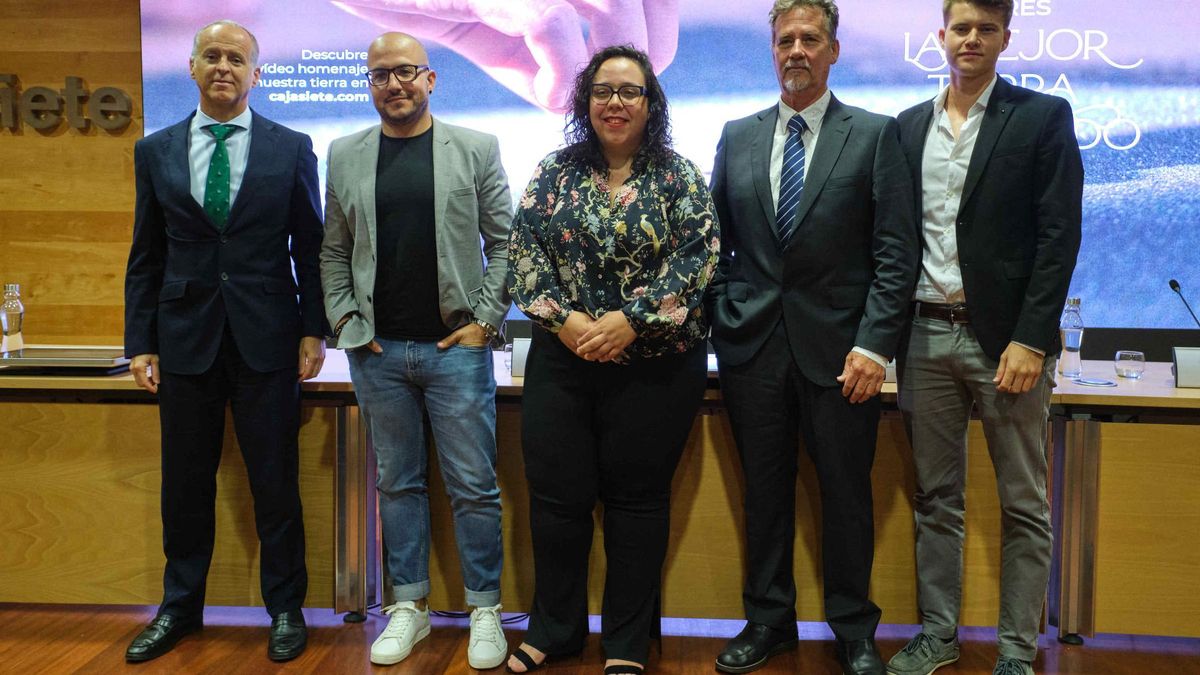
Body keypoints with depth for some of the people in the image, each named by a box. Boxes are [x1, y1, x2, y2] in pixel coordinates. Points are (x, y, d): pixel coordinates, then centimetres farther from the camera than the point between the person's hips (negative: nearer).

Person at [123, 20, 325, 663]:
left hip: (267, 340, -2)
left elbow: (310, 247, 3)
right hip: (185, 338, 2)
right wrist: (140, 342, 4)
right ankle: (180, 606, 30)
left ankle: (285, 607, 23)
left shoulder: (291, 148, 2)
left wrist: (313, 330, -2)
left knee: (275, 481, 6)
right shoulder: (155, 150, 7)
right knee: (185, 482, 11)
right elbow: (146, 256, 8)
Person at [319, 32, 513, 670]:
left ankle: (485, 611, 17)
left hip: (456, 346, -2)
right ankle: (409, 606, 25)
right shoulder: (344, 155, 9)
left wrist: (485, 319, -5)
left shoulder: (476, 148, 2)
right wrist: (346, 320, 1)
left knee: (473, 485, 3)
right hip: (376, 351, 3)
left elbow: (504, 242, 2)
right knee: (397, 482, 11)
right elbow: (333, 252, 12)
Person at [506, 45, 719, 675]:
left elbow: (698, 255, -9)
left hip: (655, 364, -2)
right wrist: (562, 317, -13)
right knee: (556, 495, 7)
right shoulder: (554, 171, 7)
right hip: (562, 359, 2)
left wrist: (630, 320, -17)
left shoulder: (678, 174, 0)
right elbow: (523, 250, 1)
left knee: (637, 498, 7)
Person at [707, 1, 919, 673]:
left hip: (839, 348, -2)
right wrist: (725, 319, 3)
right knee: (765, 489, 11)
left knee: (847, 492, 6)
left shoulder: (876, 134, 1)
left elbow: (896, 252, -5)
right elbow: (716, 240, 14)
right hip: (753, 342, 3)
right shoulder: (737, 136, 11)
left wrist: (874, 345, -12)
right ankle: (769, 619, 27)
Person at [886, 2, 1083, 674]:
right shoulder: (910, 125, 11)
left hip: (1006, 338, -3)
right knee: (936, 498, 12)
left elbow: (1060, 235, -6)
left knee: (1024, 505, 5)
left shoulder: (1043, 117, 0)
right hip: (926, 335, 4)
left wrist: (1030, 339, -14)